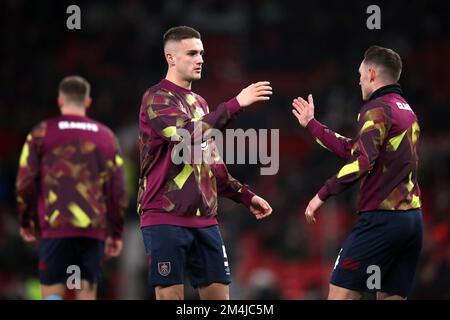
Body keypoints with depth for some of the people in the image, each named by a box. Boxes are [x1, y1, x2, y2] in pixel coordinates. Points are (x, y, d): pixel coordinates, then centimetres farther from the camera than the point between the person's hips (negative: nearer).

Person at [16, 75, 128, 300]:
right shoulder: (105, 136, 11)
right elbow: (119, 190, 9)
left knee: (52, 291, 0)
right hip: (94, 230, 2)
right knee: (87, 292, 5)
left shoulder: (42, 132, 4)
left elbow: (25, 183, 0)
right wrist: (116, 233, 16)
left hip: (55, 226, -2)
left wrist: (25, 222, 13)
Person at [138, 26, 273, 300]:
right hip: (165, 218, -7)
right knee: (171, 295, -8)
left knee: (219, 294, 4)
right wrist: (236, 104, -26)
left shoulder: (199, 103, 19)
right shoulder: (157, 99, -6)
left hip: (204, 220, 8)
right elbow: (189, 133, -25)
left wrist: (246, 196, 19)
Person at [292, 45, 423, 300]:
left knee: (340, 295, -7)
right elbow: (351, 149, 23)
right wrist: (311, 124, 31)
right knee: (391, 296, 8)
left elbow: (362, 160, -20)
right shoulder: (407, 110, 19)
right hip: (412, 219, 8)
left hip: (382, 219, -8)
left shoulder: (378, 109, -8)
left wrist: (323, 194, -17)